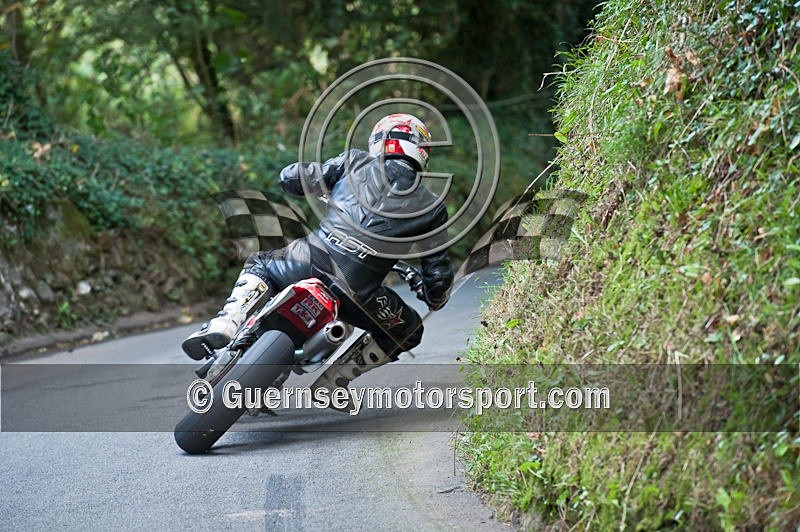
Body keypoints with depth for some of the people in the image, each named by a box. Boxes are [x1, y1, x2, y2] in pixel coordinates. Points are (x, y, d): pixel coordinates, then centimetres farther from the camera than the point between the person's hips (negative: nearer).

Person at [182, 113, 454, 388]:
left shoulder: (355, 162, 12)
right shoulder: (431, 206, 13)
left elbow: (290, 178, 14)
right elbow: (439, 272, 13)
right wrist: (434, 298, 37)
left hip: (311, 261, 1)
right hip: (357, 292, -1)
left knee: (259, 264, 32)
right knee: (409, 331, 27)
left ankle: (223, 327, 6)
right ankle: (336, 377, 13)